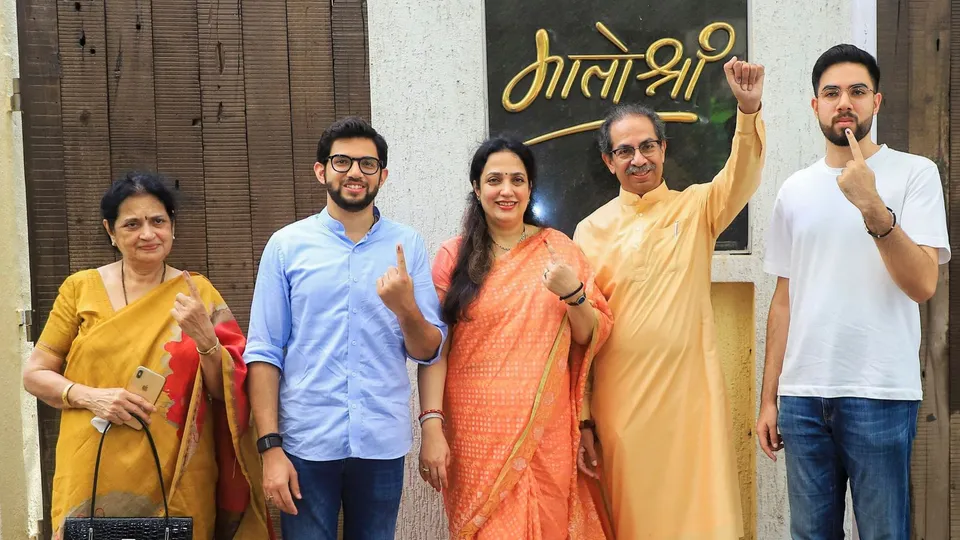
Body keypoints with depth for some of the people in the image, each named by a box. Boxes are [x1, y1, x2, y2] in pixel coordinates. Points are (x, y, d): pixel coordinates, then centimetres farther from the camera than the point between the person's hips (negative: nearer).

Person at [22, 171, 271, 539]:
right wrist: (90, 397, -13)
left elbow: (225, 391, -1)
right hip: (95, 477, 0)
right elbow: (34, 374, 5)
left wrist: (204, 337, -19)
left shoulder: (198, 293, 1)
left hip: (177, 480, 0)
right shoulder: (81, 289, 2)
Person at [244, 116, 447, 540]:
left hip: (383, 443, 1)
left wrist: (405, 308, -17)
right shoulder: (287, 244, 0)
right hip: (306, 442, -1)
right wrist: (270, 446, -9)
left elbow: (428, 351, 3)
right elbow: (264, 352, -2)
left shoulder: (408, 245, 2)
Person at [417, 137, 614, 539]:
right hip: (476, 430, -1)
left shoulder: (558, 249, 5)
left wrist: (573, 293, -13)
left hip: (545, 429, 2)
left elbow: (592, 336, 6)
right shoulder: (454, 256, 0)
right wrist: (431, 426, -12)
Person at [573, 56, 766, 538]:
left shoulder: (695, 208, 4)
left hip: (691, 390, 0)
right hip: (620, 398, 1)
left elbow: (742, 177, -16)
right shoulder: (592, 230, 4)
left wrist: (749, 110, -34)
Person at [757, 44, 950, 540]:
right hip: (801, 394, 4)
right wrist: (768, 397, 10)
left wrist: (873, 208, -24)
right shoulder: (795, 190, 11)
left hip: (880, 393, -4)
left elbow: (922, 284, -12)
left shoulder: (915, 173, -1)